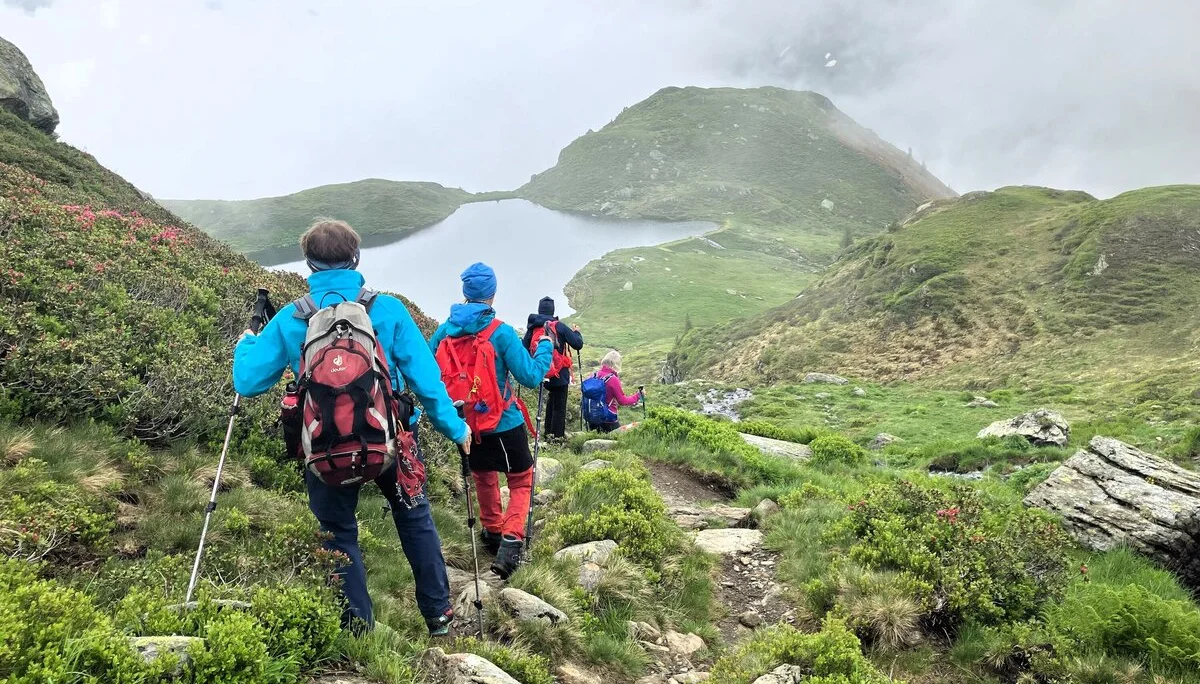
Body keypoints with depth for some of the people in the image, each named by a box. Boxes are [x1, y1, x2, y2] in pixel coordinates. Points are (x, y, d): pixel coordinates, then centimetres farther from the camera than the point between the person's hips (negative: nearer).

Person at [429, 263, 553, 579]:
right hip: (503, 424, -4)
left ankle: (492, 532, 42)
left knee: (483, 476, 27)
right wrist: (546, 346, -4)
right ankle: (511, 540, -5)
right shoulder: (502, 332, -19)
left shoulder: (445, 329, -6)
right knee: (521, 481, 12)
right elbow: (531, 376, -19)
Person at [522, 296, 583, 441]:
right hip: (559, 372, -5)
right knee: (559, 405, 6)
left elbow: (525, 348, 2)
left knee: (551, 400, 23)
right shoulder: (559, 326, -12)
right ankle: (557, 435, 9)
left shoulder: (532, 327, -1)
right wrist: (576, 332, 9)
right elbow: (578, 344, -11)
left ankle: (549, 432, 29)